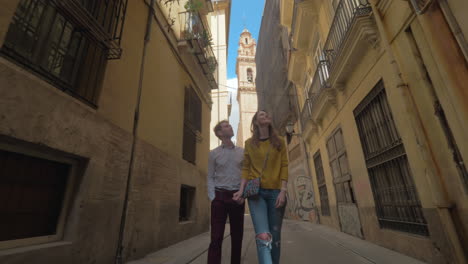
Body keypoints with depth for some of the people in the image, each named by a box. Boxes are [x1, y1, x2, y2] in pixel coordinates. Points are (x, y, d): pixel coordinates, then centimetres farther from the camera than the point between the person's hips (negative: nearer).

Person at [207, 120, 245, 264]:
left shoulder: (241, 152, 7)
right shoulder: (214, 153, 3)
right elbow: (210, 177, 3)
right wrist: (212, 198, -8)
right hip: (220, 196, -2)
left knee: (237, 236, 11)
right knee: (216, 237, -3)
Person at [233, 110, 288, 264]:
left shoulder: (279, 142, 9)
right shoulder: (249, 143, 8)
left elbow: (284, 166, 3)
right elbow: (246, 168, 7)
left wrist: (283, 191, -7)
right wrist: (241, 190, -4)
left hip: (275, 192, 2)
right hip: (256, 191, -1)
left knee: (275, 236, 8)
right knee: (263, 236, -16)